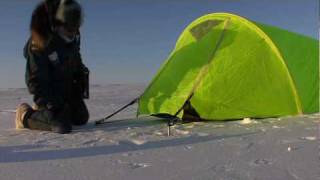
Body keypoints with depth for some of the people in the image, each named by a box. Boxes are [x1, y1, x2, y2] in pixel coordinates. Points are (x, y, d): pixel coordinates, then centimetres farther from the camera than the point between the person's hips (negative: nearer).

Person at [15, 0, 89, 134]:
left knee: (81, 118, 15)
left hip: (69, 86, 8)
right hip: (49, 89, -8)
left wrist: (81, 80, 13)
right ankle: (25, 116, 4)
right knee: (62, 126, -20)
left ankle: (42, 110, 29)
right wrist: (48, 104, -27)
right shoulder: (39, 44, -25)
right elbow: (35, 79, -22)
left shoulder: (73, 36, -5)